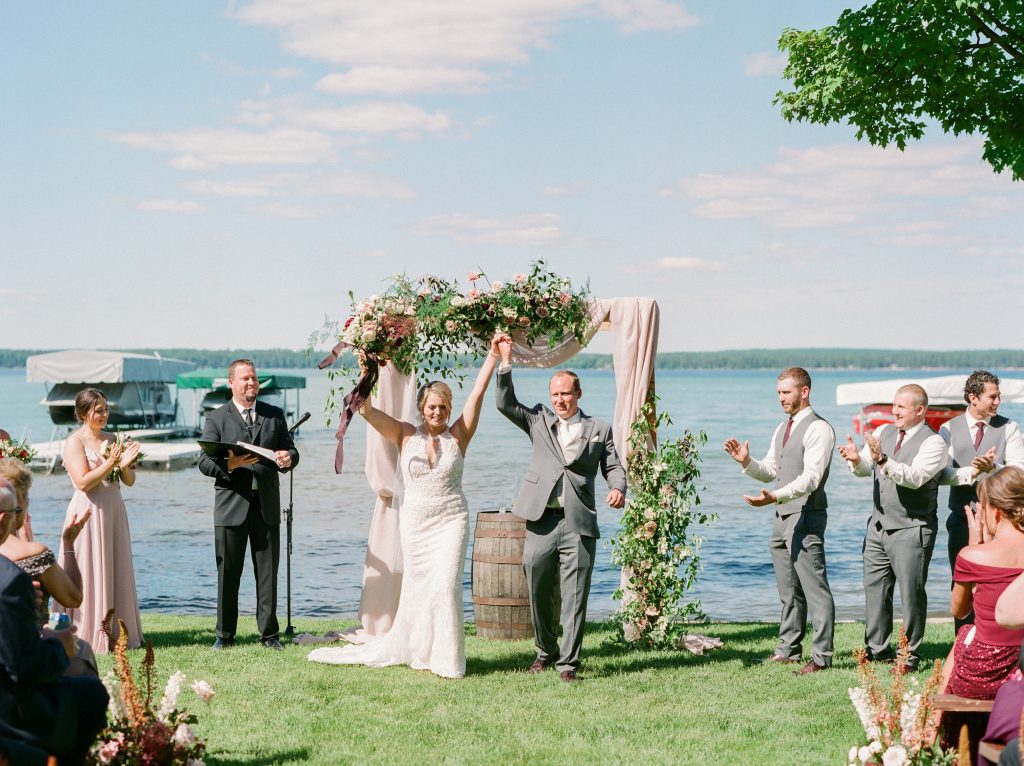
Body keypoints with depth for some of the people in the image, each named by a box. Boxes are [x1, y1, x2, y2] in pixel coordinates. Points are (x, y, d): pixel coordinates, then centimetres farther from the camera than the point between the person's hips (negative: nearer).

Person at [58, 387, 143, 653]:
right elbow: (83, 482, -16)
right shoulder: (75, 442, -7)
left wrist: (124, 464, -11)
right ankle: (89, 637, 4)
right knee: (90, 574, -3)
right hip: (89, 513, -7)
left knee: (117, 573, 9)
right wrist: (110, 463, -19)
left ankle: (116, 634, 18)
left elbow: (130, 481, 9)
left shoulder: (112, 440, 11)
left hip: (114, 512, 7)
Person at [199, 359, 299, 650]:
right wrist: (229, 465, -22)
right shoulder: (217, 418, 3)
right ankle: (225, 634, 13)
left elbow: (290, 450, 12)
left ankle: (269, 633, 12)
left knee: (268, 573, 4)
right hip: (231, 506, -2)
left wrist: (288, 459, -12)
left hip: (267, 505, 2)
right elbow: (204, 462, -3)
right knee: (228, 574, 3)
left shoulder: (275, 415, 12)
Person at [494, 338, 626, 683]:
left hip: (579, 524, -1)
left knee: (574, 597, -3)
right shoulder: (539, 421, 14)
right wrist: (506, 362, 0)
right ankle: (545, 651, 26)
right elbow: (506, 403, 8)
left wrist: (618, 488, -13)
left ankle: (568, 662, 3)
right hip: (542, 521, 2)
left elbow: (613, 466, 9)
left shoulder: (599, 429, 12)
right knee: (538, 592, 7)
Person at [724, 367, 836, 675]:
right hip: (782, 517, 9)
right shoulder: (783, 429, 18)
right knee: (788, 589, 16)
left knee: (814, 588, -8)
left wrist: (775, 497, -33)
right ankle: (788, 649, 25)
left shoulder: (818, 429, -12)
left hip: (806, 517, -9)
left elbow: (810, 477, -21)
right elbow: (770, 471, 22)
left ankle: (821, 656, -6)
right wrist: (746, 461, 2)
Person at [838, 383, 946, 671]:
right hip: (879, 525, 7)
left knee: (911, 593, -2)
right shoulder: (883, 432, 10)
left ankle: (911, 656, 7)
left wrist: (883, 459, -37)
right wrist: (856, 459, -18)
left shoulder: (933, 442, -11)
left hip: (912, 530, -7)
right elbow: (866, 469, 5)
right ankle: (877, 649, 24)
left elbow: (915, 477, -25)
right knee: (874, 588, 12)